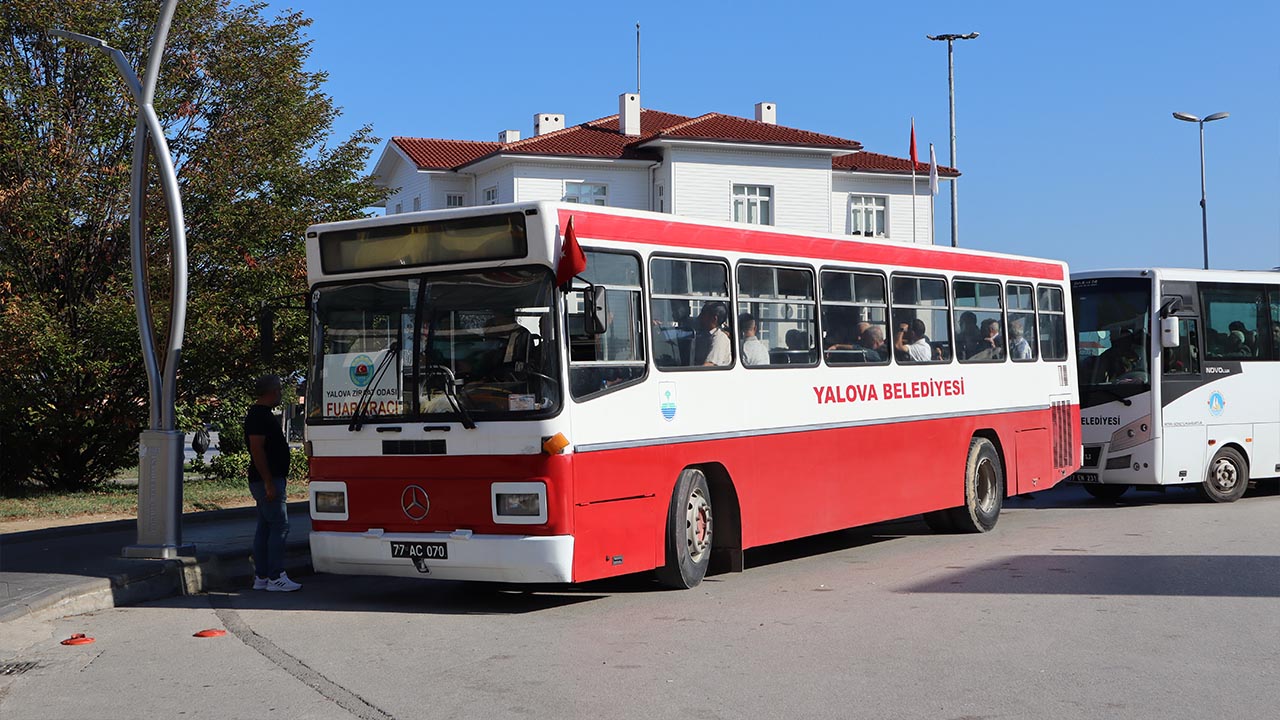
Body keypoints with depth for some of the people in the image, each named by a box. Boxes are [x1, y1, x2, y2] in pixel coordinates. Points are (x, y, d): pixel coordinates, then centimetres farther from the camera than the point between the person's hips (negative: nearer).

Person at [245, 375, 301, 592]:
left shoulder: (261, 414, 18)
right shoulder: (259, 415, -15)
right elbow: (257, 450, -21)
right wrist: (269, 483, -23)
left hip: (268, 480, 11)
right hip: (267, 480, -11)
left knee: (265, 528, 10)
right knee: (280, 526, -10)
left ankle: (261, 577, 13)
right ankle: (276, 578, -9)